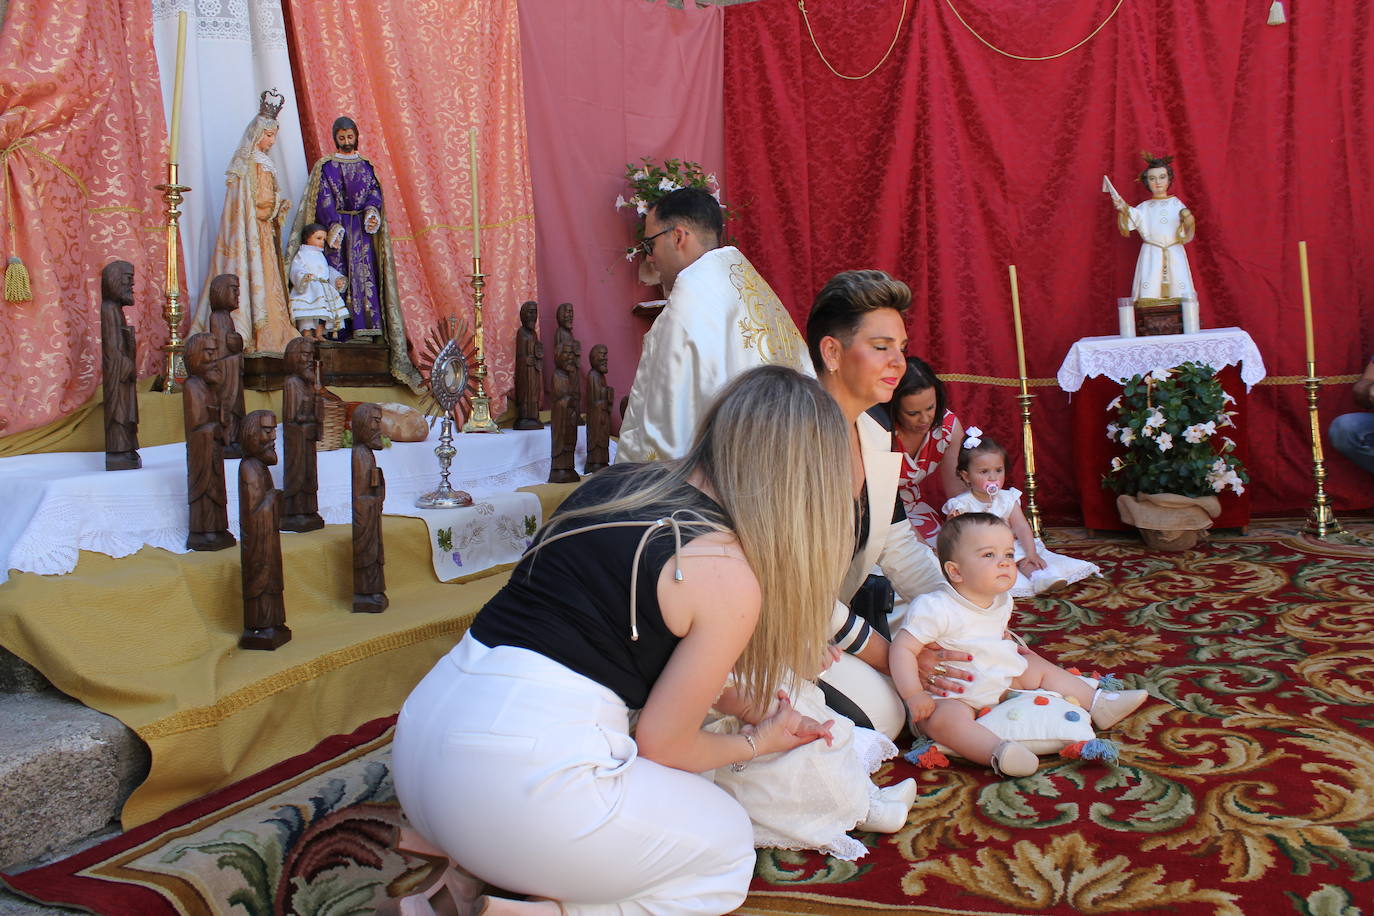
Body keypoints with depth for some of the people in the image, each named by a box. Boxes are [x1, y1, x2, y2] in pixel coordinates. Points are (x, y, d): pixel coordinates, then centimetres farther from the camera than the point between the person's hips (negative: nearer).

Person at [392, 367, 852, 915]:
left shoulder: (615, 483, 10)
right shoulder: (728, 575, -10)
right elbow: (662, 745, -1)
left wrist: (730, 699, 30)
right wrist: (757, 742, 19)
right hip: (520, 780, -7)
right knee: (727, 845, 17)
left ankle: (464, 858, 10)